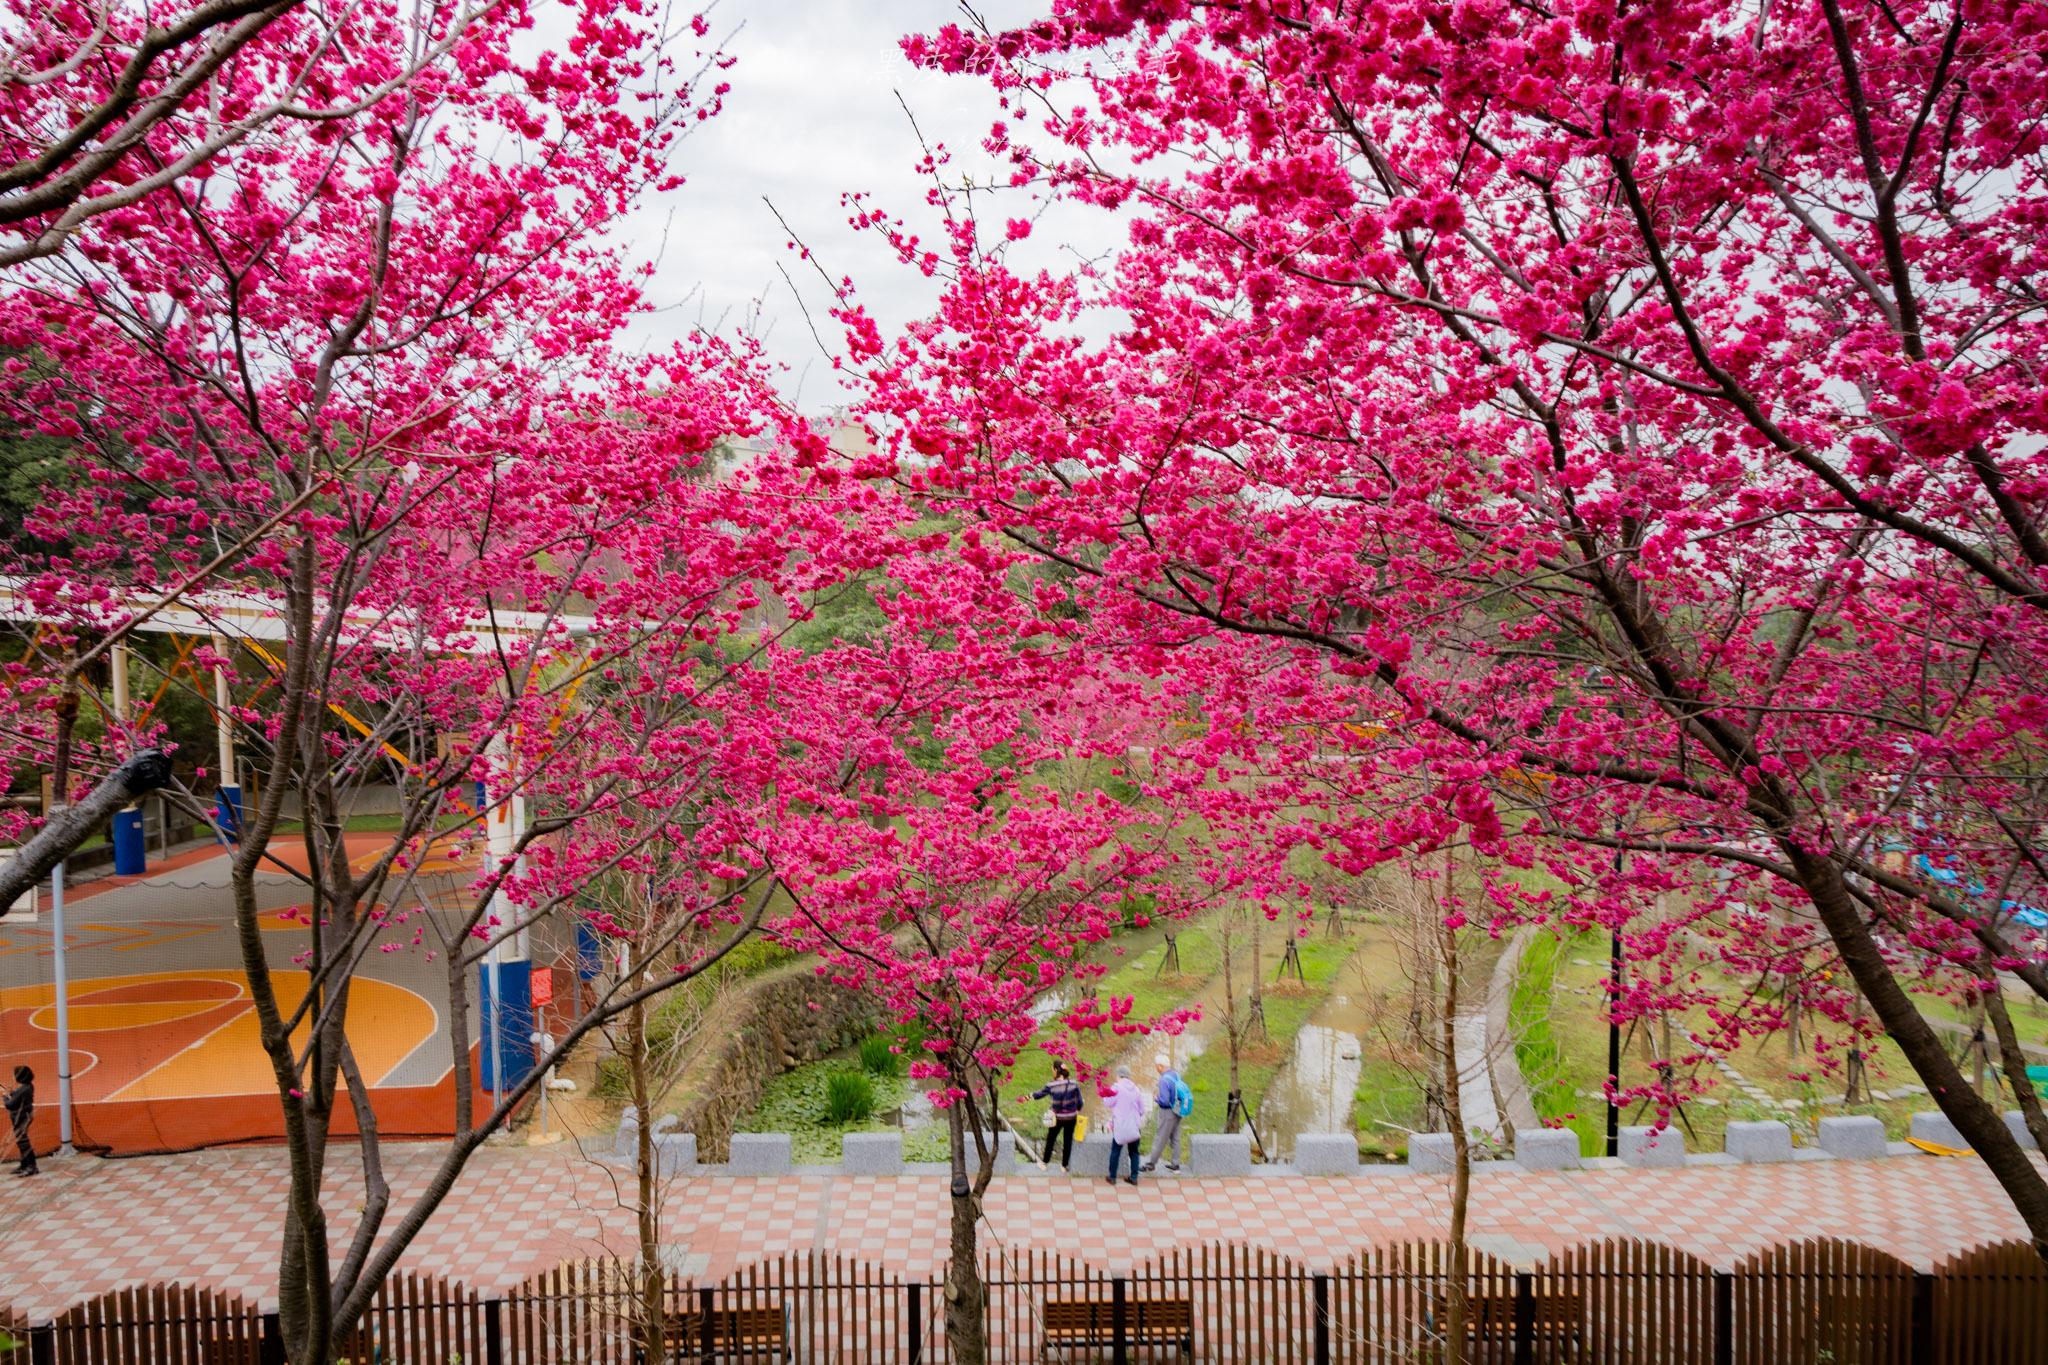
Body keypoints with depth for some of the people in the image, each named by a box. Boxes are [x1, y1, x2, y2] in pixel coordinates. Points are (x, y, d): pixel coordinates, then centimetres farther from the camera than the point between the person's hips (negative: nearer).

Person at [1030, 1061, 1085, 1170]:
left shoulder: (1051, 1086, -16)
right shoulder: (1074, 1083, -12)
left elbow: (1040, 1094, 1)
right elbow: (1079, 1102, -6)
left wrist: (1031, 1095, 22)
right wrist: (1078, 1110, 13)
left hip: (1058, 1117, -1)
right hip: (1071, 1117, 1)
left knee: (1050, 1139, 20)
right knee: (1068, 1141, 17)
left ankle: (1045, 1162, 34)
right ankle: (1064, 1165, 28)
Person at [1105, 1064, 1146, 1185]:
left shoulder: (1116, 1087, -11)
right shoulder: (1136, 1089, 1)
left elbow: (1109, 1103, -5)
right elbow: (1142, 1110, 7)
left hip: (1120, 1126, -3)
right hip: (1135, 1126, 3)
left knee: (1115, 1152, 8)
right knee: (1134, 1152, 13)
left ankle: (1112, 1177, 11)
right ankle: (1134, 1177, 13)